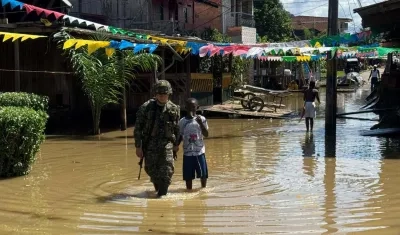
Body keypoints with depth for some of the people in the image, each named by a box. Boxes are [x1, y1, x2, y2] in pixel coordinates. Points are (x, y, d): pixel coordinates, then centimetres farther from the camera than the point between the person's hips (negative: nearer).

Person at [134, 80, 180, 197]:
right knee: (151, 169, 9)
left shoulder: (174, 108, -1)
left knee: (167, 171, -10)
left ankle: (162, 194, 0)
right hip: (150, 143, 0)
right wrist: (138, 146, -7)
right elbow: (138, 128, -6)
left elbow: (177, 128, 11)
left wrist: (176, 144, 15)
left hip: (166, 143, 0)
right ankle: (158, 186, 39)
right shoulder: (146, 107, -9)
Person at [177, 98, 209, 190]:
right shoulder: (182, 121, 3)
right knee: (188, 176, 4)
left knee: (203, 174, 2)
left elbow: (206, 134, -6)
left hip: (200, 151, -1)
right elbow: (180, 137, 10)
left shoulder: (201, 119, -1)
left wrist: (200, 123, -19)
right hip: (187, 152, 1)